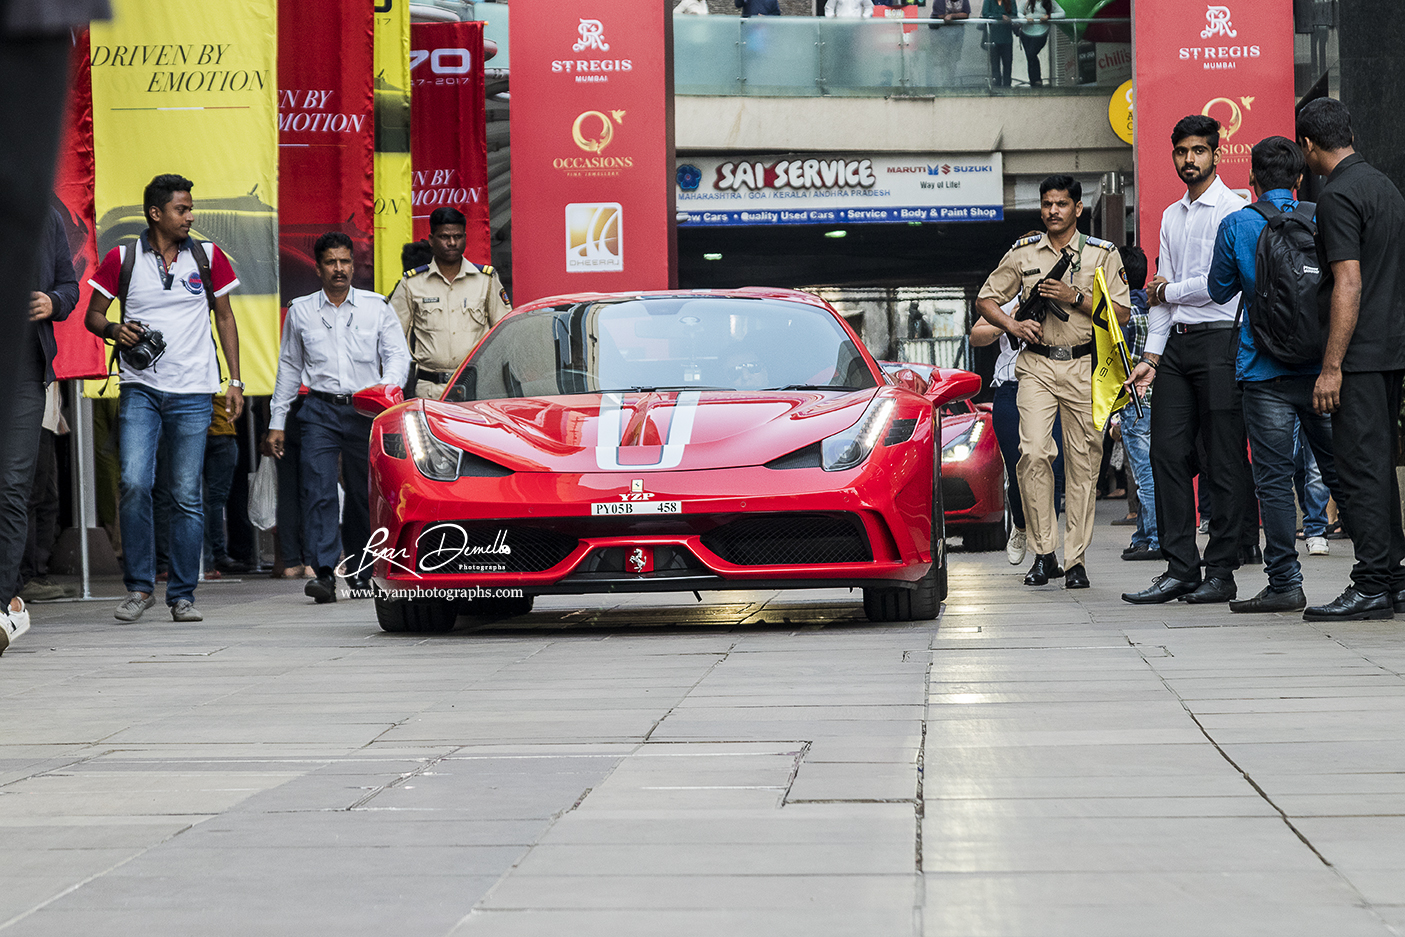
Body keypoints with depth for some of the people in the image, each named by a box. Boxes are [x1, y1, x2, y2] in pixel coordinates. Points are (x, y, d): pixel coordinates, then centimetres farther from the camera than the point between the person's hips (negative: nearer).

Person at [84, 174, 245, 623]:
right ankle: (139, 586, -1)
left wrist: (235, 380, 8)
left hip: (192, 392, 1)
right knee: (134, 484, -15)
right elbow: (93, 315, 11)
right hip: (140, 388, -1)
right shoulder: (121, 259, 3)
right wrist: (114, 330, -12)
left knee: (187, 496, 0)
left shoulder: (208, 257, 7)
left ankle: (183, 594, 8)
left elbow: (225, 317, 14)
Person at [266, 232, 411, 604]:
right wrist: (277, 422, 13)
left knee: (363, 493, 5)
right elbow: (289, 367, 16)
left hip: (365, 411, 0)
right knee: (319, 489, -14)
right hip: (321, 410, 0)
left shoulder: (376, 307, 8)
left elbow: (398, 354, 4)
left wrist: (389, 384, -18)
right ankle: (325, 573, -20)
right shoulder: (300, 311, 11)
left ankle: (358, 571, 18)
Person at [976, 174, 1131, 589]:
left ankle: (1075, 559, 6)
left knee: (1083, 462, 0)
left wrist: (1075, 297, -11)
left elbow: (1121, 313, 1)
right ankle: (1043, 553, -7)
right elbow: (986, 299, 16)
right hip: (1037, 365, 0)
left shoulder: (1102, 254, 6)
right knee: (1033, 452, -15)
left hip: (1085, 366, 0)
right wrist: (1013, 325, -3)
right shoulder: (1023, 253, 10)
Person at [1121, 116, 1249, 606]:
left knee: (1225, 462, -5)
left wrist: (1168, 291, 2)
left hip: (1220, 340, -7)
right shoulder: (1171, 216, 19)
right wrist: (1151, 356, 11)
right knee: (1168, 454, 2)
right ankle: (1180, 569, 5)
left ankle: (1221, 572, -2)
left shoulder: (1232, 209, -4)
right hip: (1176, 344, 7)